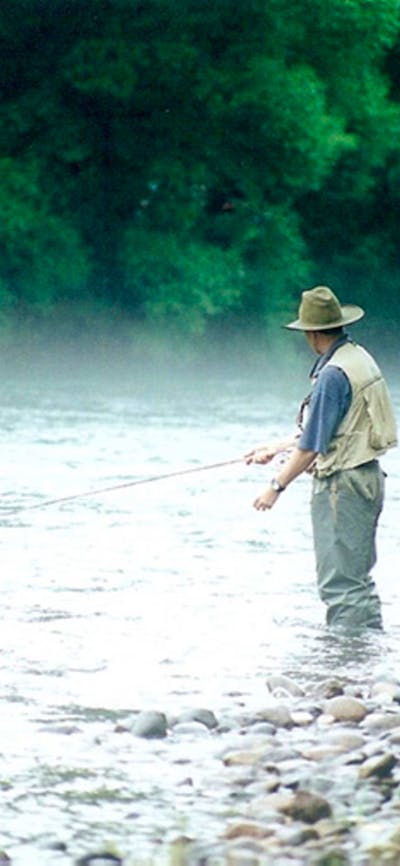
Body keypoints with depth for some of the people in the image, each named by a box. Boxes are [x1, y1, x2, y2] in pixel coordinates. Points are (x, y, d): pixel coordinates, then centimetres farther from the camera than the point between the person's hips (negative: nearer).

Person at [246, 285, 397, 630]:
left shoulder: (333, 375, -19)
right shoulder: (360, 357, 11)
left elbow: (312, 446, -18)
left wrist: (277, 486, -9)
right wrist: (276, 449, 24)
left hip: (343, 485, -10)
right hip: (367, 479, 10)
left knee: (340, 583, -6)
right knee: (357, 579, 15)